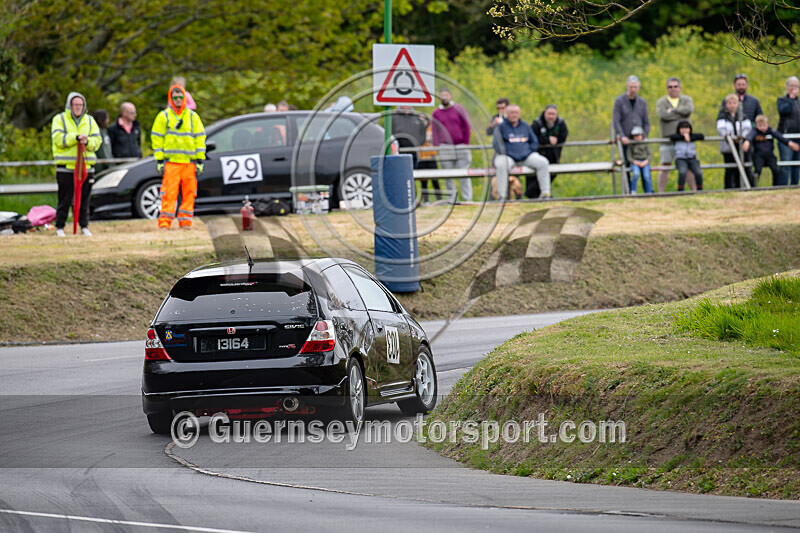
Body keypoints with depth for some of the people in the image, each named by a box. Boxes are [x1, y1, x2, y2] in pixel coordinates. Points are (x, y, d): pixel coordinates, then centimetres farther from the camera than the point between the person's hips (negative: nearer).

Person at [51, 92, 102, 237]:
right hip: (66, 166, -3)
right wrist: (76, 138, -22)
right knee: (65, 199, -1)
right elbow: (58, 138, -11)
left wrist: (87, 142, -16)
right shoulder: (59, 119, 3)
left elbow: (97, 140, 6)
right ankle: (60, 227, 6)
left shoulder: (89, 120, 13)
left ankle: (84, 226, 11)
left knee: (84, 199, 5)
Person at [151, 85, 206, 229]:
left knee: (189, 193, 2)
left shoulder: (193, 117, 12)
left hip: (189, 162, 3)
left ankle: (185, 221, 8)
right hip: (171, 161, -3)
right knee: (169, 193, -9)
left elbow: (200, 137, 13)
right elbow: (157, 138, 5)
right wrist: (159, 160, -2)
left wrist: (200, 160, 5)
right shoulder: (163, 116, 7)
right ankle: (164, 222, -8)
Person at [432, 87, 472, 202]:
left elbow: (466, 126, 6)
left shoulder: (459, 109, 5)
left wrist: (466, 144, 1)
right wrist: (436, 148, -1)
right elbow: (435, 132, 8)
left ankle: (468, 198, -4)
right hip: (445, 147, 1)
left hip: (461, 146, -1)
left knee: (464, 174, -4)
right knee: (448, 175, -2)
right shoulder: (436, 113, 9)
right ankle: (452, 196, 2)